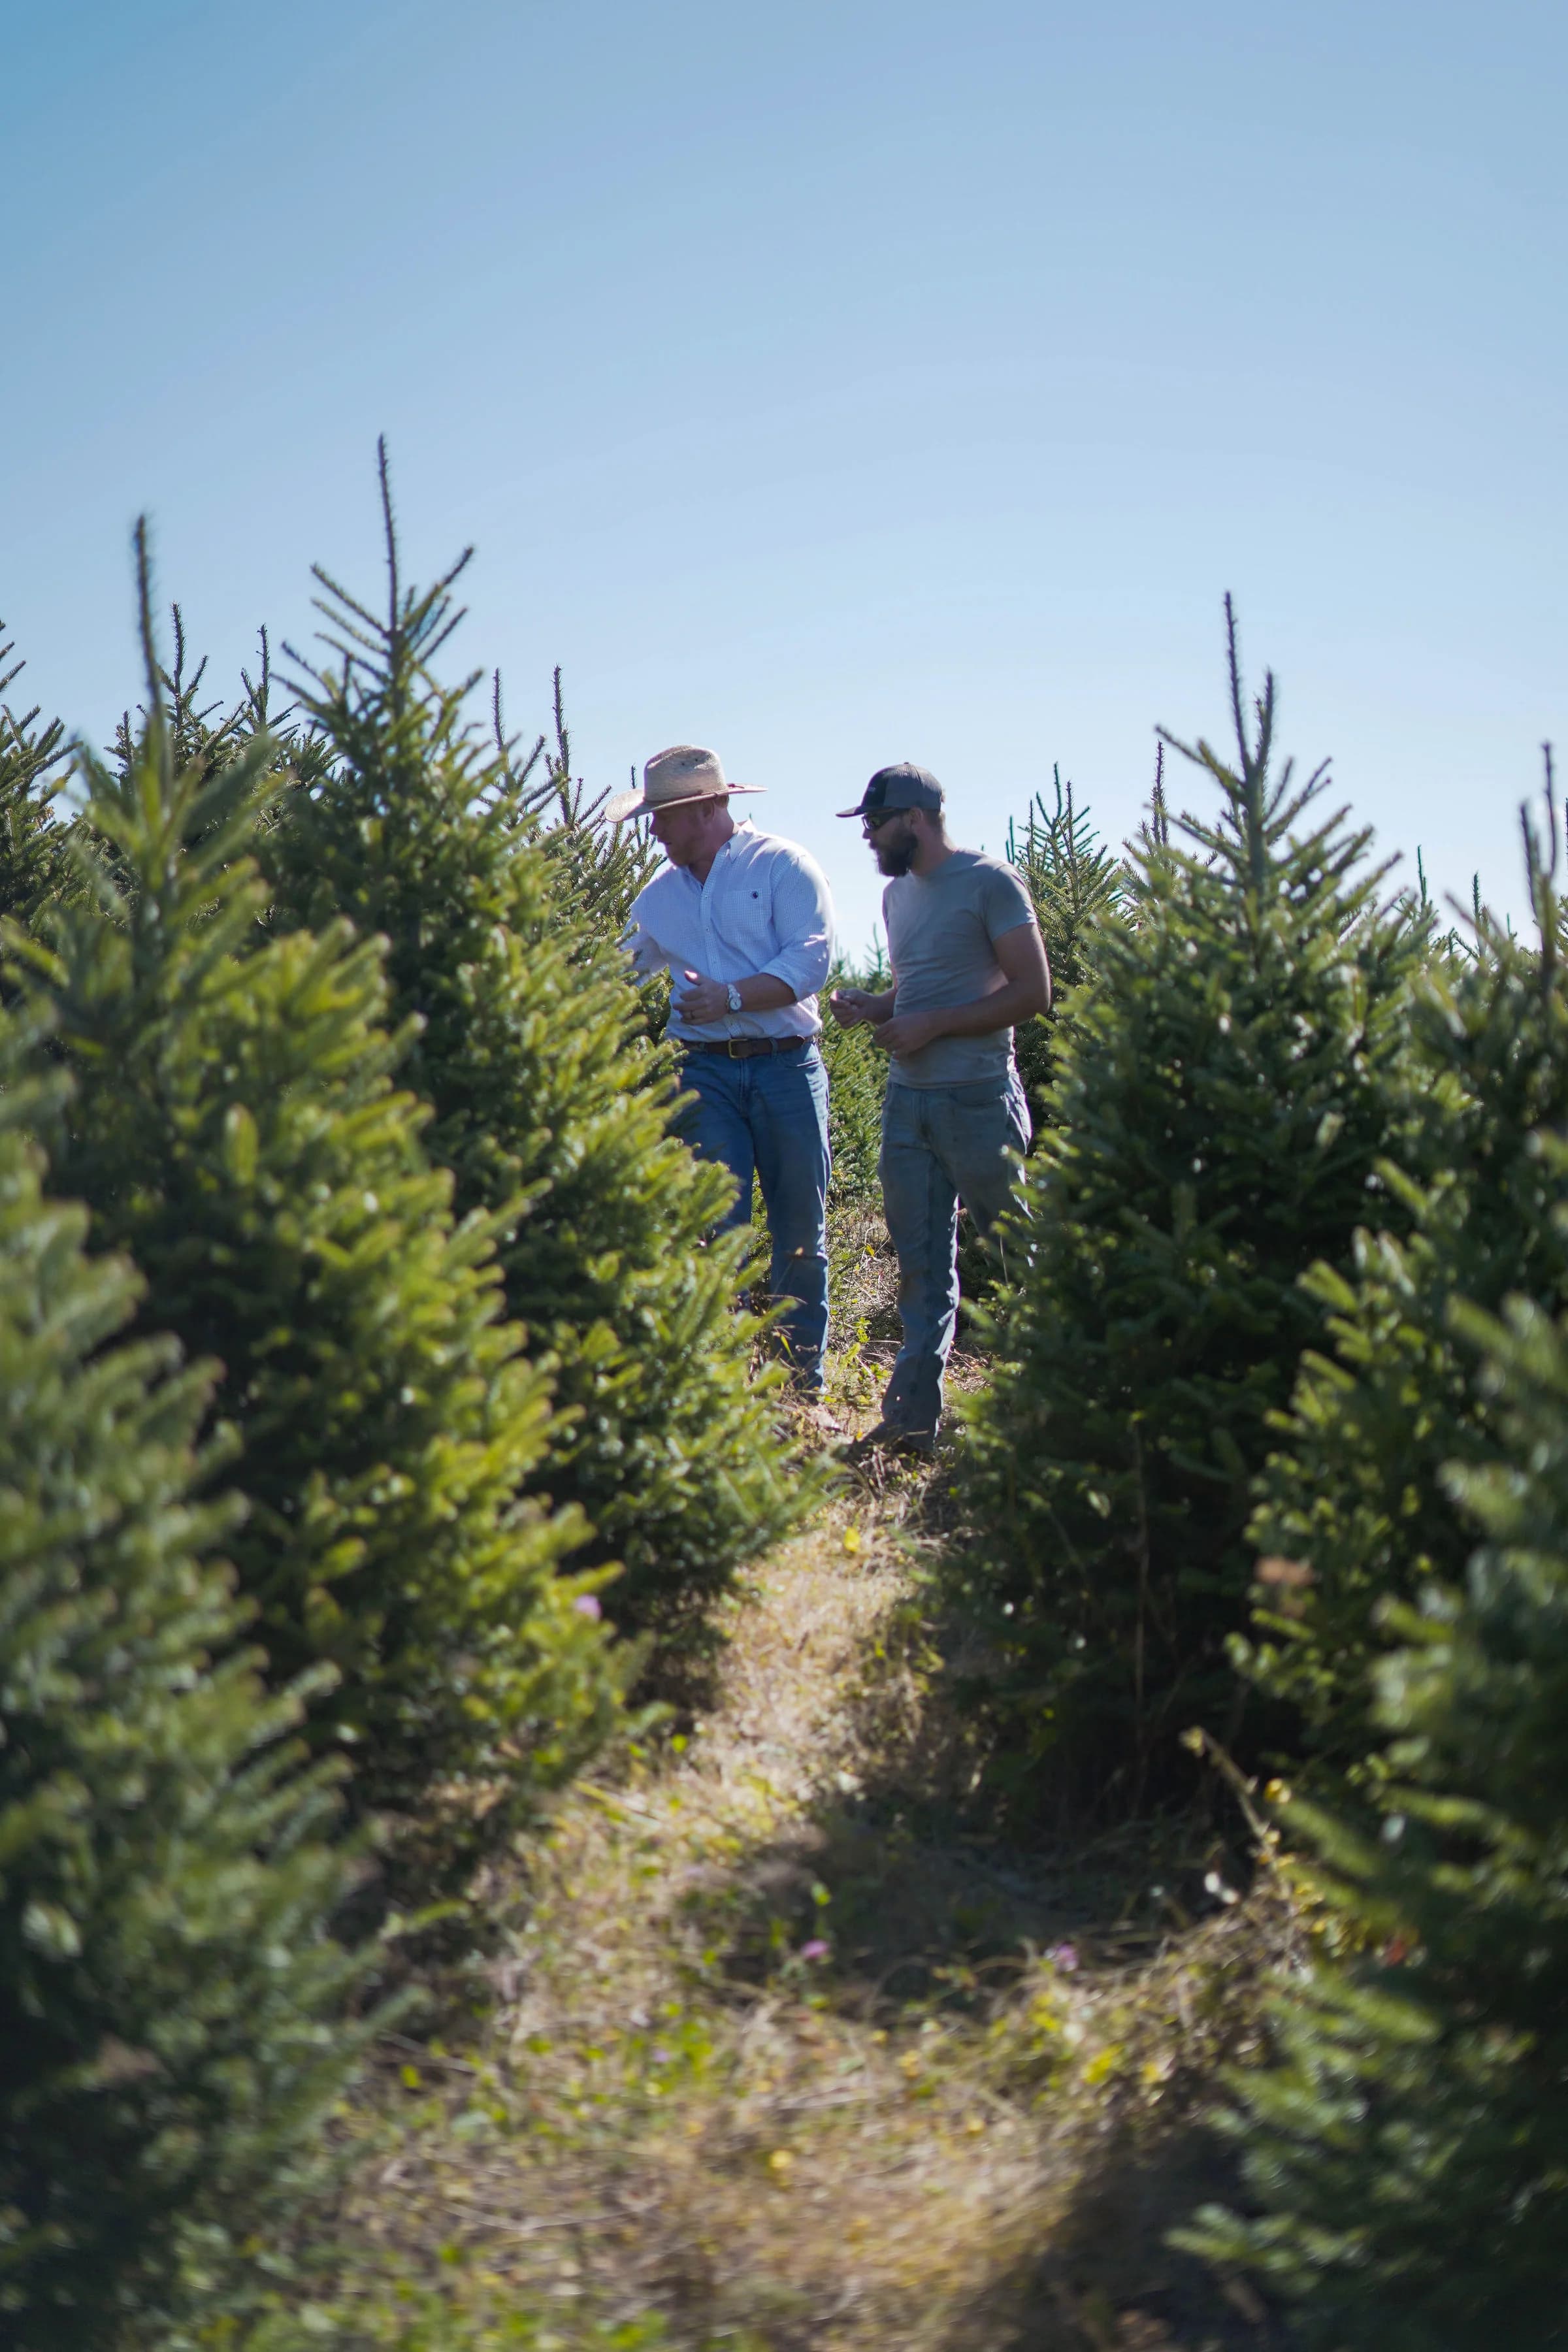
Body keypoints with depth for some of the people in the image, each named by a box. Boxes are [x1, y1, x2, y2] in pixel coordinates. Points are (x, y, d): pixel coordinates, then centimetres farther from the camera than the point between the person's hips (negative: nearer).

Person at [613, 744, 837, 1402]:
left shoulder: (784, 867, 0)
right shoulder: (660, 894, 16)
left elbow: (810, 960, -11)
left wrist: (732, 997, -19)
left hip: (786, 1066, -3)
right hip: (706, 1071, 3)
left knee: (800, 1229, 2)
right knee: (717, 1225, -7)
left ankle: (805, 1379, 13)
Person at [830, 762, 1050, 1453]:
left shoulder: (990, 883, -8)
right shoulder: (897, 894, 16)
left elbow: (1031, 993, -12)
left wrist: (931, 1025, -16)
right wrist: (871, 1006, 4)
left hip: (978, 1100, -7)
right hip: (907, 1098, 7)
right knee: (922, 1264, 5)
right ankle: (915, 1416, 5)